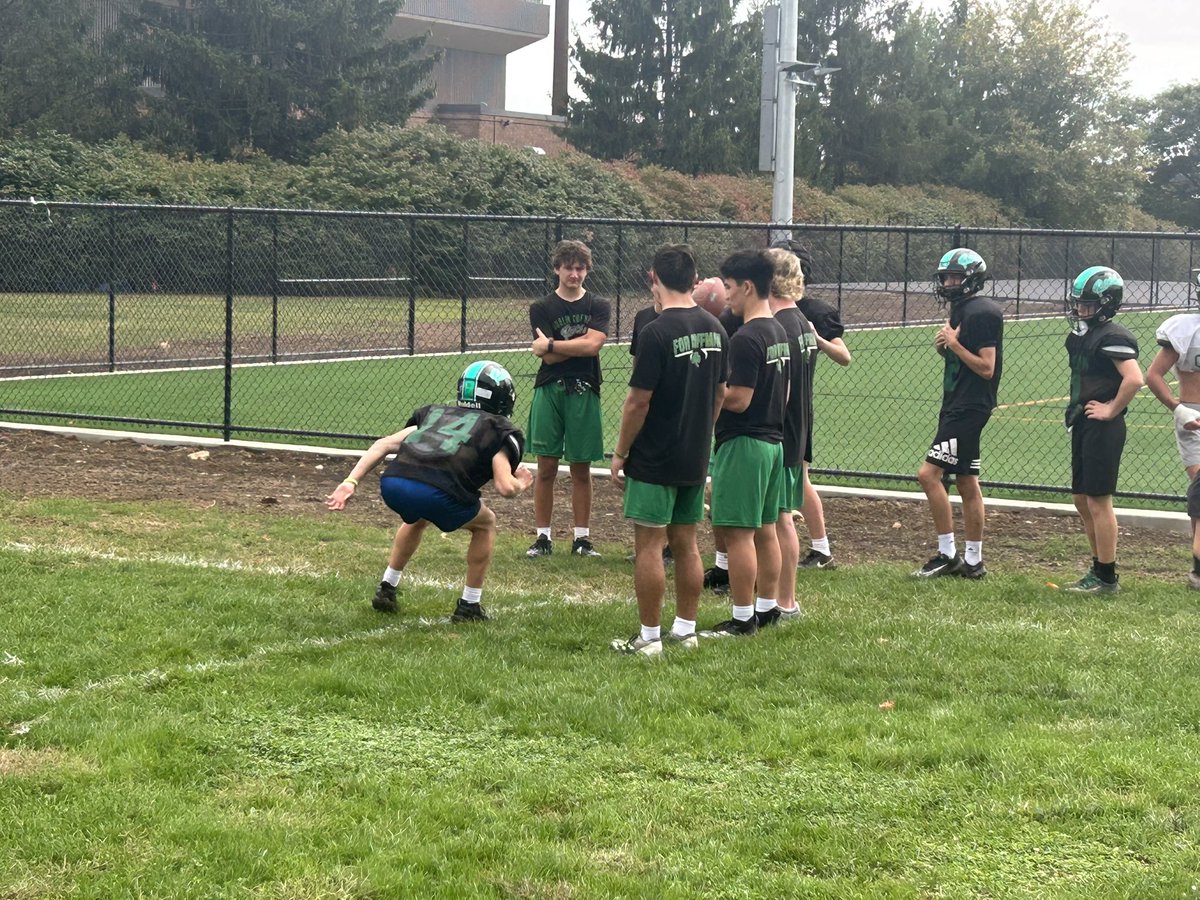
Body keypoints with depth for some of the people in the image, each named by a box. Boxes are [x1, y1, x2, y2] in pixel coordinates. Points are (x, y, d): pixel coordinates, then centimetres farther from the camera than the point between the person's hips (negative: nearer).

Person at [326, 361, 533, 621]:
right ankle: (469, 606, 24)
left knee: (417, 518, 40)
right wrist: (521, 484, 28)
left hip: (392, 483, 5)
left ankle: (387, 589, 40)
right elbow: (505, 488, 6)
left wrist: (350, 482, 18)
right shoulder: (500, 430, 18)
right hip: (436, 493, -5)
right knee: (485, 524, 26)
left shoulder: (435, 413, 33)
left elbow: (384, 444, 22)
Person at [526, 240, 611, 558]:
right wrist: (579, 344, -8)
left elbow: (593, 344, -13)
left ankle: (582, 538, 12)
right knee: (546, 468, 1)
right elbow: (549, 357, -7)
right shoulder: (541, 308, 4)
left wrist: (551, 345, -9)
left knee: (582, 469, 5)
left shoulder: (599, 306, 5)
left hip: (584, 392, 0)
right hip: (549, 391, 0)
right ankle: (543, 537, 7)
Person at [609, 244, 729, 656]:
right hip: (696, 459, 7)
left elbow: (638, 402, -16)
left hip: (654, 460, -7)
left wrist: (620, 453, -6)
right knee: (686, 544, 14)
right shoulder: (714, 329, 4)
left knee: (649, 545, 0)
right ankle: (686, 630, 20)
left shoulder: (656, 334, -17)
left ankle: (649, 638, 3)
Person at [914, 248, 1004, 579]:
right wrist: (943, 346, 3)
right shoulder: (960, 311, 15)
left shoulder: (983, 313, -15)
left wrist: (954, 343, -17)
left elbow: (986, 368, -18)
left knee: (929, 474, -13)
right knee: (966, 483, 11)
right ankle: (973, 561, 16)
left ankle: (947, 554, -8)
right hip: (956, 406, 10)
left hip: (970, 408, -10)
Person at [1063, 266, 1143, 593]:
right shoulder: (1080, 336, 12)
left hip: (1103, 428, -10)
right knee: (1081, 499, 15)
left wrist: (1111, 410, -19)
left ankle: (1106, 578, 3)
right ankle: (1099, 568, 25)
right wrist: (1076, 413, 15)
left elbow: (1134, 379, -29)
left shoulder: (1112, 337, -17)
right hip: (1083, 426, 10)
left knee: (1098, 502, -5)